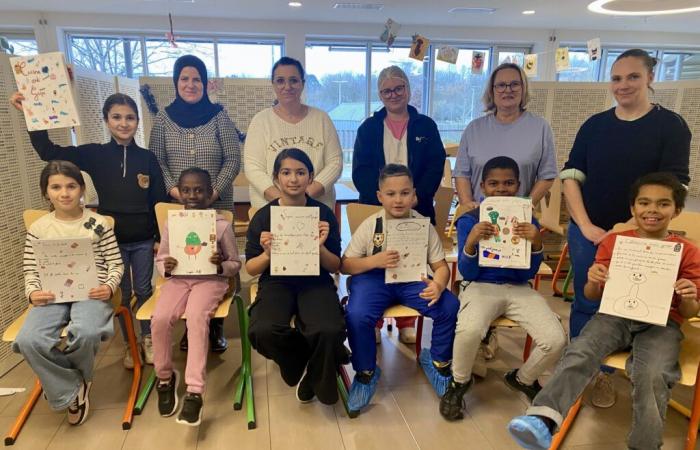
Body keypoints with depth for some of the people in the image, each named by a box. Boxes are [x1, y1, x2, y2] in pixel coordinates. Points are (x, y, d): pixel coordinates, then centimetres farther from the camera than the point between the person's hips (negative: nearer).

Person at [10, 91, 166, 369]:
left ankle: (147, 339, 31)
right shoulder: (95, 154, -3)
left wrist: (161, 238, -1)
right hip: (111, 239, 0)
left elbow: (160, 201, 0)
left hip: (143, 240, 0)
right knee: (122, 293, 13)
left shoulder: (147, 158, -3)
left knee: (144, 290, 13)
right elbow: (48, 152, -8)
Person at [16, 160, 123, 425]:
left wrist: (110, 287, -14)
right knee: (28, 340, -28)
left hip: (91, 293, -2)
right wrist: (33, 293, -10)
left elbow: (116, 264, 5)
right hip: (52, 295, 3)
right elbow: (30, 271, 11)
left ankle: (76, 379, 4)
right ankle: (71, 389, -1)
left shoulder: (98, 224, 4)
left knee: (85, 333, -34)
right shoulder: (38, 229, 10)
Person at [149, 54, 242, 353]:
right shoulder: (163, 119, 5)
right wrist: (172, 188, -11)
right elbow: (156, 160, 5)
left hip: (217, 207, -1)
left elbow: (233, 160, -3)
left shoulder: (219, 116, 0)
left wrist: (215, 190, -14)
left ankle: (216, 325, 18)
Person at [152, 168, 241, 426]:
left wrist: (221, 266, -19)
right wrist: (166, 268, -11)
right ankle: (165, 377, 2)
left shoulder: (222, 225, -3)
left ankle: (194, 392, -29)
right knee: (160, 319, -25)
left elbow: (235, 264, 4)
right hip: (178, 279, 3)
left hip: (210, 280, -3)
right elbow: (159, 260, 13)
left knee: (196, 317, -33)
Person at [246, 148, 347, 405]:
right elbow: (250, 269, 4)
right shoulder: (263, 217, 0)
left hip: (315, 283, 0)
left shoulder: (324, 214, -1)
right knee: (262, 332, -31)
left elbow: (335, 267, 2)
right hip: (277, 283, 1)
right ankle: (307, 360, 6)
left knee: (330, 331, -32)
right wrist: (267, 253, -17)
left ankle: (316, 379, 6)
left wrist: (320, 248, -18)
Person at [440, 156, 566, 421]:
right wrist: (470, 243, -24)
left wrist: (536, 245, -17)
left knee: (556, 340, -20)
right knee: (469, 331, -35)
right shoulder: (469, 221, -3)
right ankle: (459, 383, 0)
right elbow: (468, 274, -6)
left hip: (518, 288, 3)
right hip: (481, 287, -3)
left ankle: (523, 379, 16)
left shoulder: (528, 222, 3)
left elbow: (528, 274, 1)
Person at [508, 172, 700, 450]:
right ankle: (543, 420, -44)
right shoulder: (613, 241, 9)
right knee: (580, 351, -30)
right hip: (615, 316, 1)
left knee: (652, 376, -31)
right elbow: (592, 296, 10)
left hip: (661, 324, 0)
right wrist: (593, 282, -14)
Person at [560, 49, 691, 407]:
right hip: (587, 232, 2)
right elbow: (571, 175, 2)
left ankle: (603, 373, 27)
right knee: (584, 304, 9)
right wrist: (584, 225, -8)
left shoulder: (670, 125, -4)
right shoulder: (594, 125, 5)